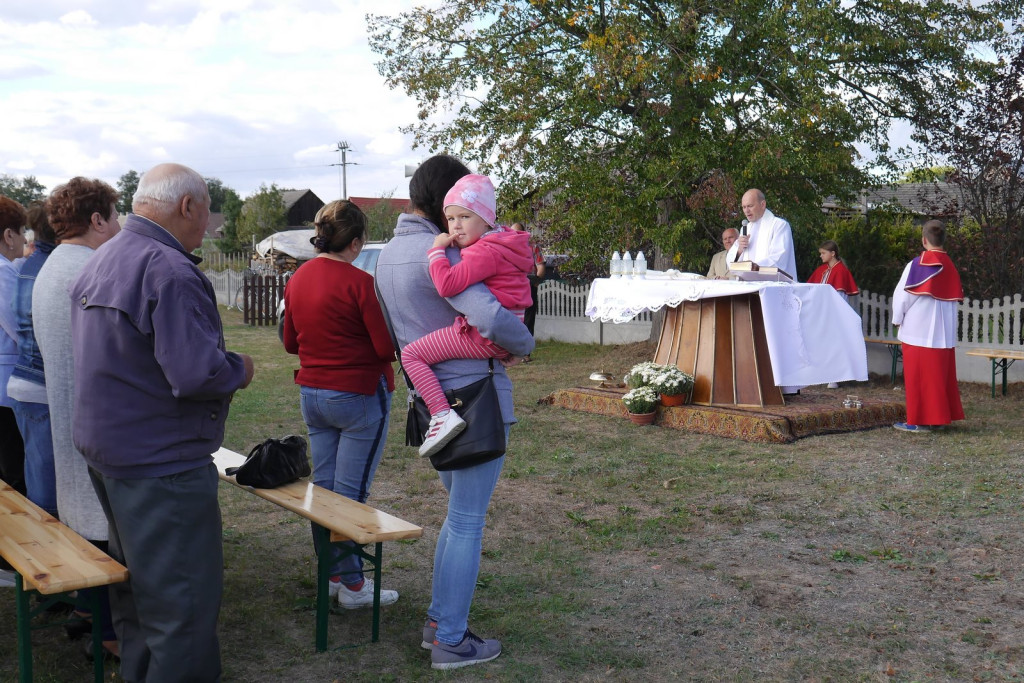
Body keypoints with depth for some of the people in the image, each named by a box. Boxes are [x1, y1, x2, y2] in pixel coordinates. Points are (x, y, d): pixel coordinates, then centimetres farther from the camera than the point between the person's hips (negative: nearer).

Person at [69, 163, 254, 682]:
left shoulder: (99, 264, 10)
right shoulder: (169, 271, -22)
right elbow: (197, 373, -28)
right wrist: (239, 370, -8)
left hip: (105, 446, 10)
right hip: (160, 462, -10)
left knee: (136, 587, 24)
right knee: (184, 599, -1)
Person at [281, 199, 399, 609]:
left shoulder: (298, 279, 5)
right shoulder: (359, 283, -17)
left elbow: (290, 343, 14)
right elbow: (387, 348, -17)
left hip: (312, 393, 7)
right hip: (359, 395, -7)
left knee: (322, 487, 13)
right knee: (351, 492, 0)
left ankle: (333, 574, 24)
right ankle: (352, 585, 8)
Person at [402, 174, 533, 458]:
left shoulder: (485, 251, -17)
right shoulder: (505, 243, 13)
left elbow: (448, 284, -27)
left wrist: (437, 249, -14)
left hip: (482, 336, -10)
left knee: (411, 354, -7)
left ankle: (442, 414, -15)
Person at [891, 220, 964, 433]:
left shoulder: (917, 265, -13)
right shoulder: (951, 267, 5)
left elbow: (903, 295, -10)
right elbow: (955, 298, 10)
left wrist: (897, 318, 5)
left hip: (918, 331, -6)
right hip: (944, 333, 6)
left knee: (919, 377, -2)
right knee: (940, 376, 12)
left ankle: (920, 420, 0)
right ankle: (940, 414, 18)